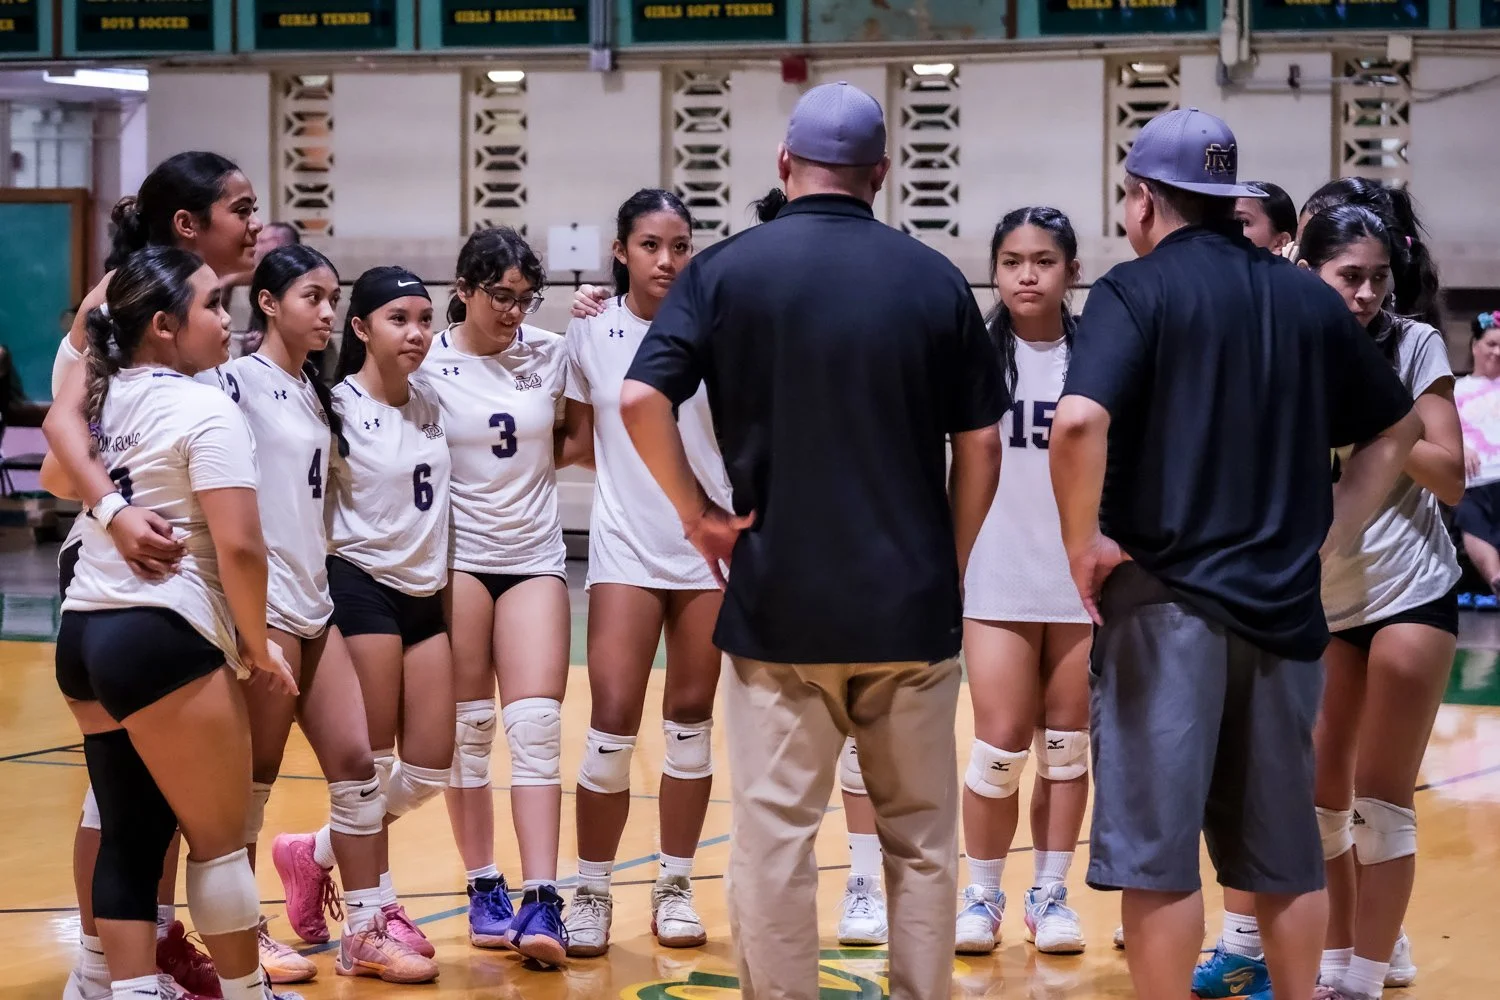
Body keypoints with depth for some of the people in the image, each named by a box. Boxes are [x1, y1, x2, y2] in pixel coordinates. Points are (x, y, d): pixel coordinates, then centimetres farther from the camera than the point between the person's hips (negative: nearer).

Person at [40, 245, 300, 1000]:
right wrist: (257, 645, -4)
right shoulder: (205, 412, -12)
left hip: (84, 633, 8)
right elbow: (239, 546, -19)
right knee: (218, 839, 4)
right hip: (162, 638, -8)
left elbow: (60, 479, 33)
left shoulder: (104, 397, 12)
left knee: (130, 834, 11)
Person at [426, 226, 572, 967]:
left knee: (536, 725, -7)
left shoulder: (551, 355, 2)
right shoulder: (428, 367, -5)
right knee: (468, 727, 2)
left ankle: (540, 901, -10)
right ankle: (485, 891, 13)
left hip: (535, 557, 2)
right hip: (457, 556, -2)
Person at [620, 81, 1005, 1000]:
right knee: (921, 837, 12)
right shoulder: (935, 279, 1)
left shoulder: (729, 270, -3)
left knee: (775, 836, 4)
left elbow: (640, 399, -12)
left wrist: (698, 511, -1)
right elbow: (981, 445, 3)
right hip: (912, 603, 1)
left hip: (779, 601, -1)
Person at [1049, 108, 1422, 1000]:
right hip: (1283, 601, 5)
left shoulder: (1137, 290, -7)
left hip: (1165, 598, -5)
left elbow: (1080, 420, -23)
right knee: (1284, 850, 13)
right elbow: (1398, 428, 19)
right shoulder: (1310, 299, 10)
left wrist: (1083, 543, -11)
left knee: (1157, 849, 0)